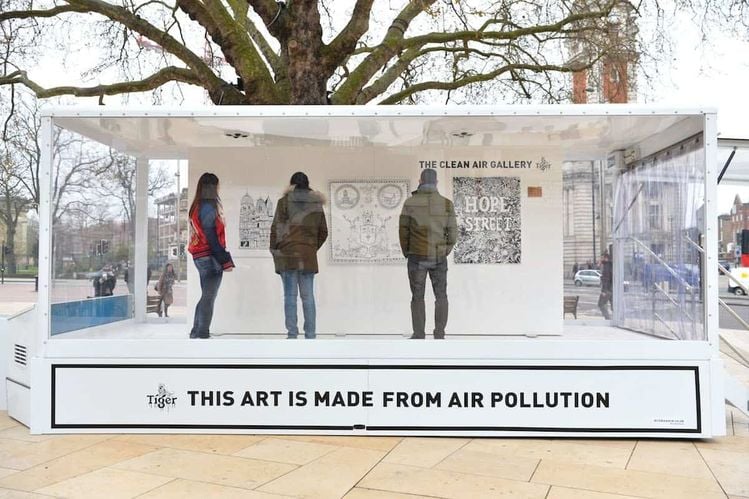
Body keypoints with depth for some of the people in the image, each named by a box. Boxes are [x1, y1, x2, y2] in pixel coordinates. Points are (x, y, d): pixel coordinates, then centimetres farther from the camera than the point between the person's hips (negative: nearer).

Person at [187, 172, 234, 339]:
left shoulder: (196, 207, 13)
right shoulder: (208, 208, -14)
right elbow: (212, 237, -17)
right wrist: (225, 261, -14)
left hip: (200, 257, 9)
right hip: (210, 258, -9)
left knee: (206, 297, 17)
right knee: (208, 298, -3)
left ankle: (196, 334, 23)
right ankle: (202, 335, 0)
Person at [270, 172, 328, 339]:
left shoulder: (285, 201, 0)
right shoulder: (317, 204, 9)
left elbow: (276, 228, -5)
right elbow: (323, 232, 12)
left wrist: (274, 249, 5)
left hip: (287, 253, -3)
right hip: (309, 256, 3)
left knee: (290, 295, 0)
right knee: (308, 296, 6)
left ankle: (292, 334, -2)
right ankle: (310, 335, 6)